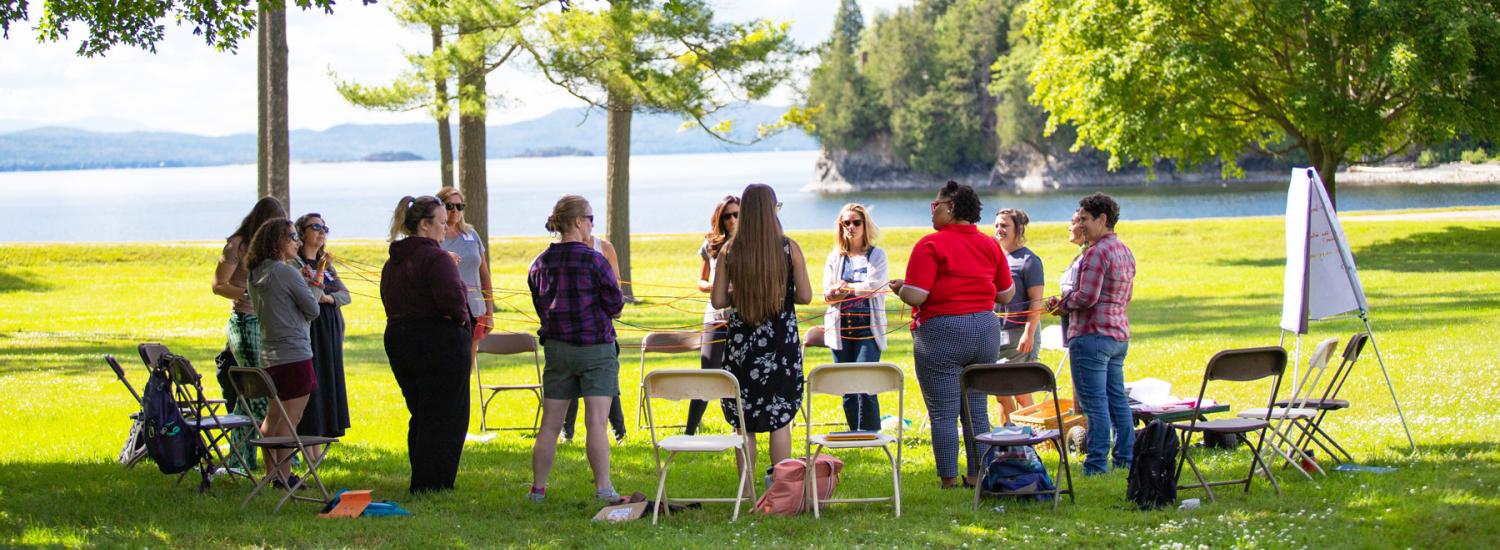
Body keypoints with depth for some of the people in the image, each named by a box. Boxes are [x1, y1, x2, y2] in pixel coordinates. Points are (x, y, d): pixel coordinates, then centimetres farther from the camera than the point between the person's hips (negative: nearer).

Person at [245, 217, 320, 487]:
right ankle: (284, 476, -4)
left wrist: (306, 283, 15)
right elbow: (313, 310, -8)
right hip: (294, 353, -8)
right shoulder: (287, 272, -14)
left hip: (269, 356, 8)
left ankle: (271, 472, 23)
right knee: (289, 420, -4)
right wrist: (314, 287, 12)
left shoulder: (256, 275, 10)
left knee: (273, 417, 17)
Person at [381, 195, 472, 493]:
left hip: (398, 341, 8)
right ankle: (432, 484, 1)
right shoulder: (436, 258, -16)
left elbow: (390, 302, 13)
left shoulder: (392, 262, 12)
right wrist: (462, 318, -10)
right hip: (441, 343, -8)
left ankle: (421, 483, 23)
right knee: (445, 417, 1)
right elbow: (452, 298, -27)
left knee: (420, 416, 18)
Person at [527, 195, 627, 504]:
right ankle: (603, 488, -10)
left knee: (550, 424, 10)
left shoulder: (540, 264, 4)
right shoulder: (593, 260, -13)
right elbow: (615, 305, -6)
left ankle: (538, 488, 15)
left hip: (556, 348, 5)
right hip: (595, 349, -5)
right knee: (596, 422, -7)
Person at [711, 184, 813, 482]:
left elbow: (718, 300, -3)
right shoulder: (789, 248, -6)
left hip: (741, 342, 1)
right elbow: (805, 296, -4)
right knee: (780, 419, 9)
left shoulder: (730, 251, -4)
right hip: (781, 342, -1)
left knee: (743, 423, 8)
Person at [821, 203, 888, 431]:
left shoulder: (877, 255, 5)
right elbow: (827, 295, 2)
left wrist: (844, 287, -3)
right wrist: (857, 290, -14)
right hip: (840, 328, 4)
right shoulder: (835, 258, 13)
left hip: (867, 328, -3)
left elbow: (873, 287, -10)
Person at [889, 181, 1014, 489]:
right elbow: (1006, 294, 12)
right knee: (977, 410, 13)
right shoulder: (990, 246, 7)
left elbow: (915, 296, -17)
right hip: (985, 331, 6)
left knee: (943, 413, 1)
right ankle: (978, 476, 15)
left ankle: (949, 480, 3)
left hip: (942, 333, -6)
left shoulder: (931, 245, -12)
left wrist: (898, 288, 4)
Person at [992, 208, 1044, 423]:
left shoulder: (1029, 260, -6)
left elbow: (1036, 302, -12)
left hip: (1019, 334, -7)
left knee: (1020, 392, -4)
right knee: (1000, 393, 10)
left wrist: (1029, 334, -20)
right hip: (995, 333, 7)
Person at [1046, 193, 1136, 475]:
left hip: (1092, 335, -10)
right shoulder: (1125, 252, 16)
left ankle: (1097, 465, -6)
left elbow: (1086, 297, -21)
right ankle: (1125, 459, 17)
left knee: (1094, 402, -7)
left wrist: (1061, 304, -2)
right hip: (1119, 334, 10)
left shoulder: (1097, 252, -15)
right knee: (1117, 398, 13)